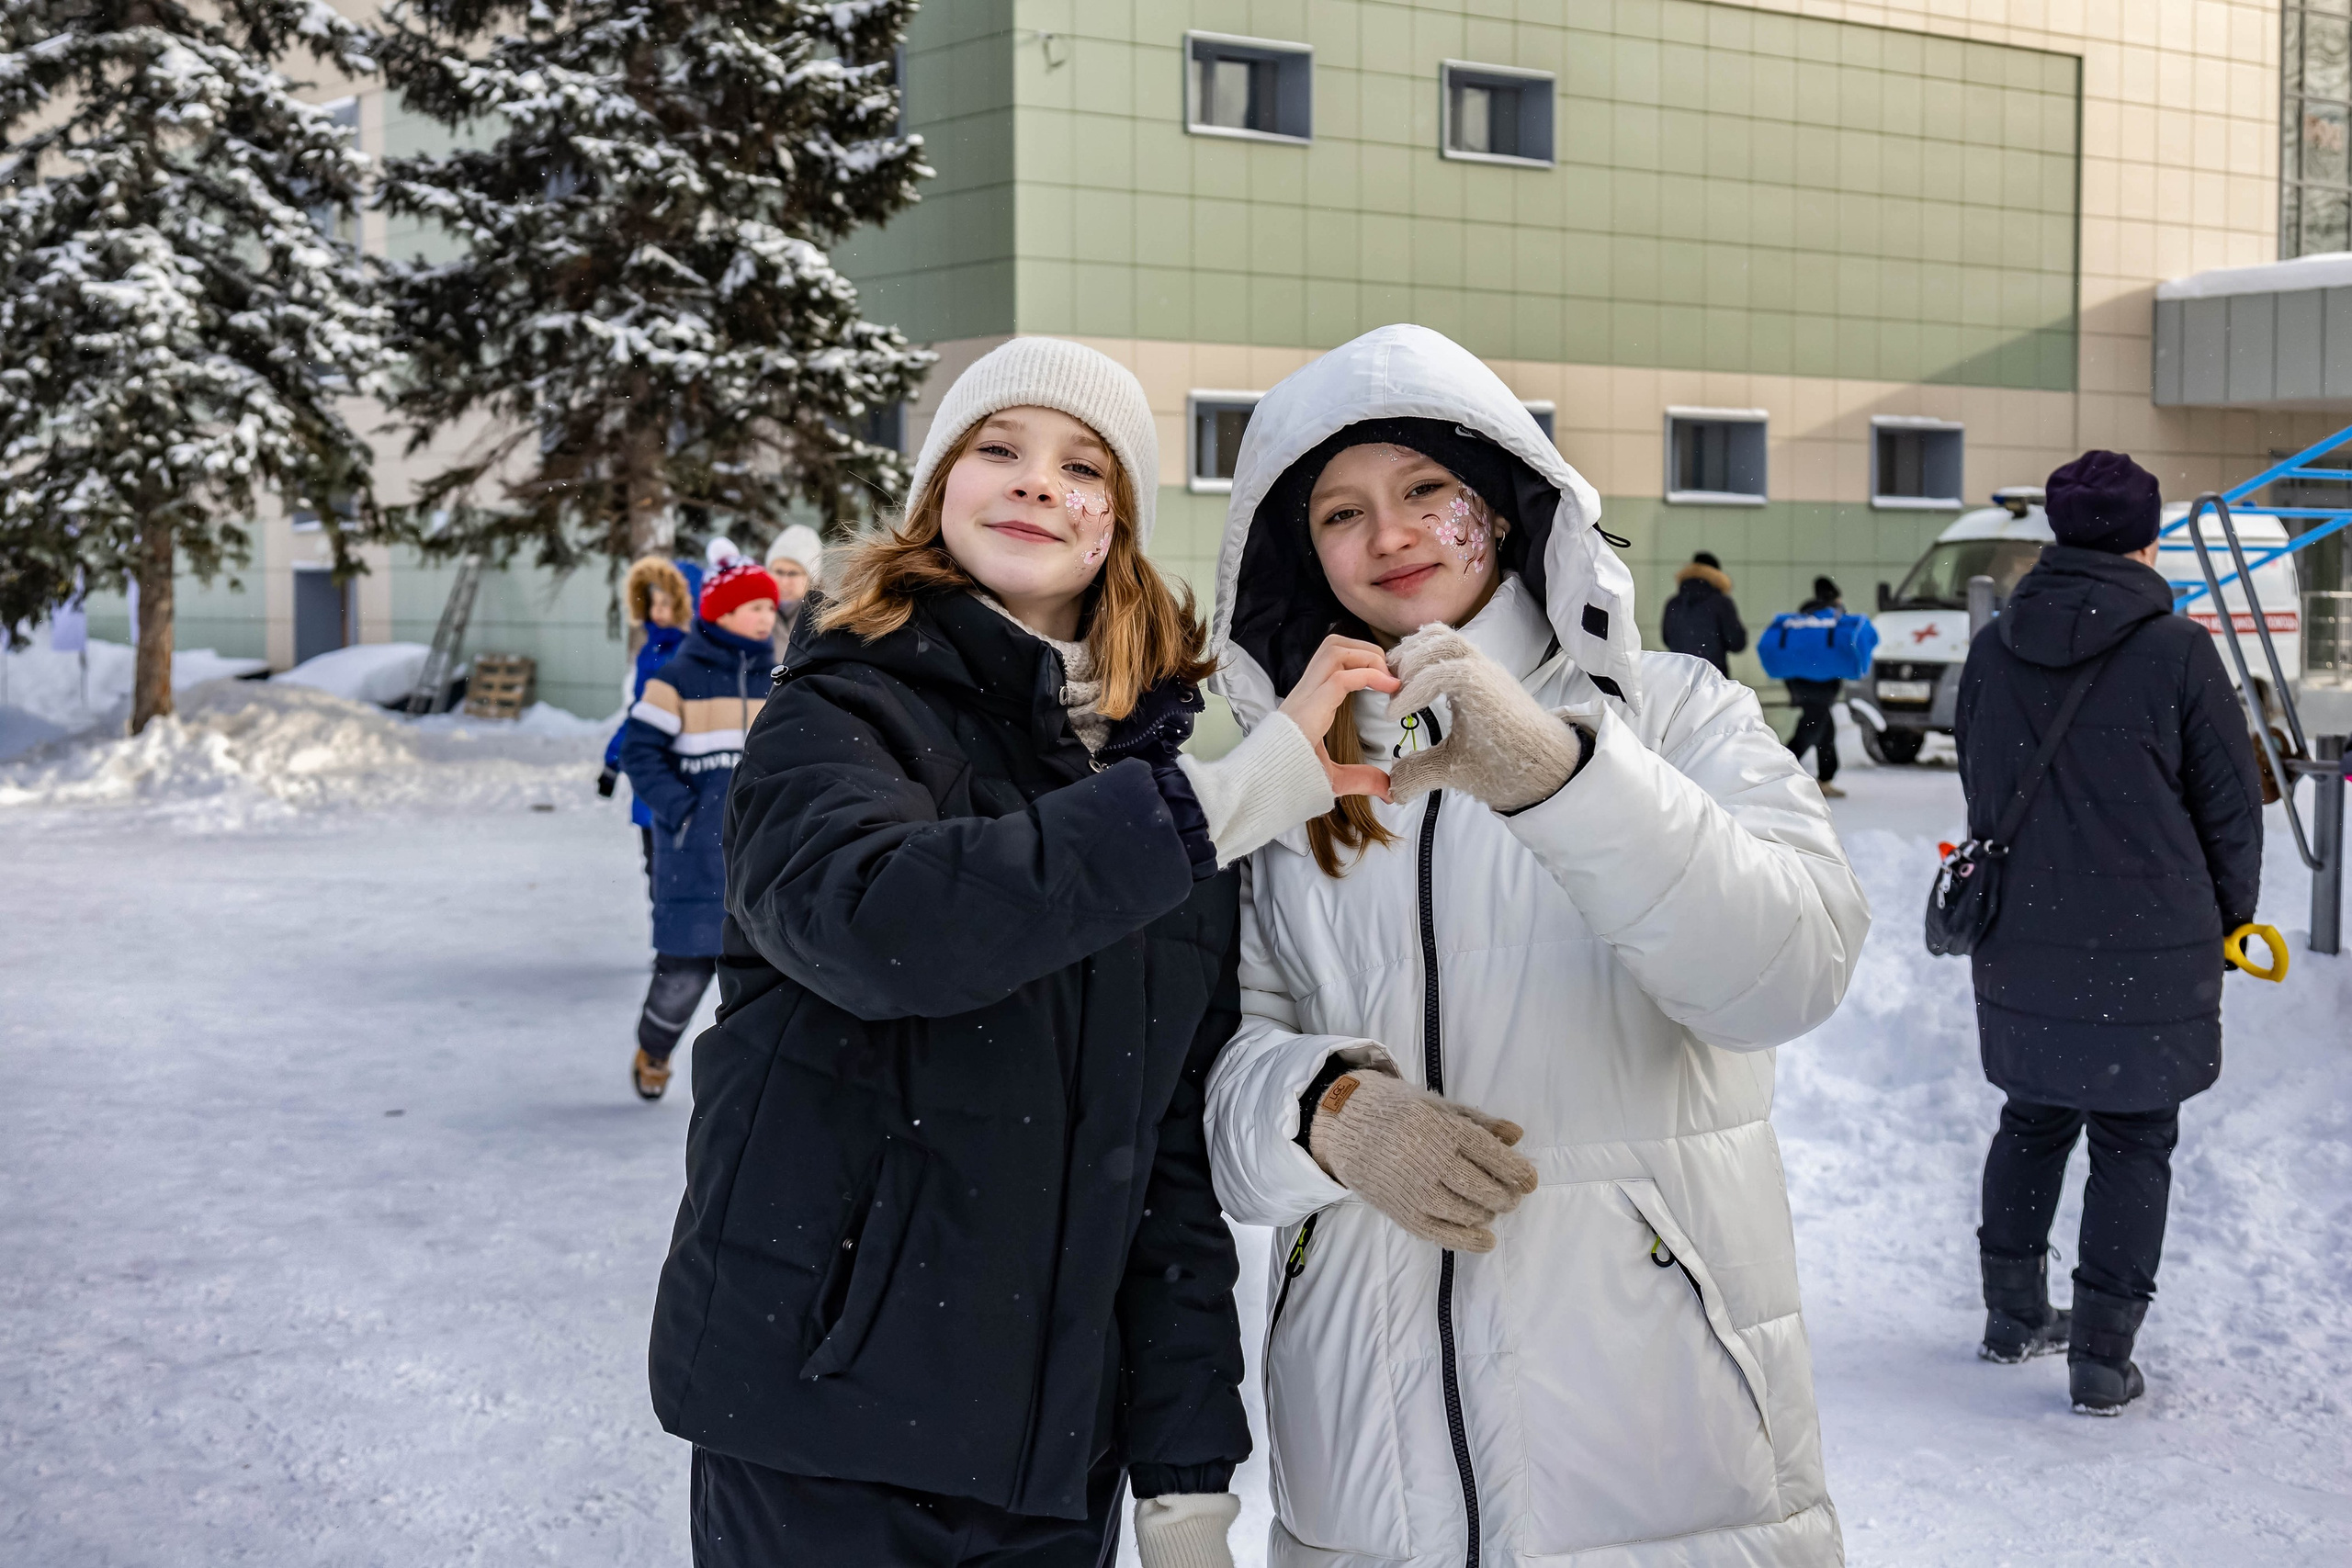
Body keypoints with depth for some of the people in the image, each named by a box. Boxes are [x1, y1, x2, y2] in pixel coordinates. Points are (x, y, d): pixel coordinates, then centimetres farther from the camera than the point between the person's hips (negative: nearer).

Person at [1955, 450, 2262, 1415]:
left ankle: (2014, 1315, 31)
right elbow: (2230, 801, -5)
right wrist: (2230, 915, 11)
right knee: (2132, 1145, 6)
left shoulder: (1992, 649, 0)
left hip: (2019, 945, 5)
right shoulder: (2176, 651, -13)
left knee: (2032, 1121, 19)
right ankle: (2102, 1358, 9)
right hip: (2149, 948, -4)